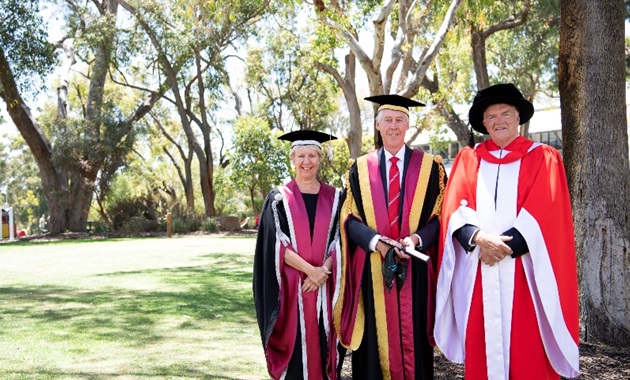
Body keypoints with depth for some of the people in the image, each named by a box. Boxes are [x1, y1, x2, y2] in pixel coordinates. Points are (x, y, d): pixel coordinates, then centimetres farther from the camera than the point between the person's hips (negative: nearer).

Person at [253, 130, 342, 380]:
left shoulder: (334, 198, 7)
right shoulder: (279, 199, 1)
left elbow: (339, 241, 4)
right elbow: (277, 244, -6)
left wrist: (323, 270, -12)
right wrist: (310, 270, -15)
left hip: (325, 285, 2)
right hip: (290, 285, -2)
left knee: (322, 342, 6)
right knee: (294, 343, 0)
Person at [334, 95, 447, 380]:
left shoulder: (429, 167, 6)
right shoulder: (360, 168, 9)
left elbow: (440, 216, 3)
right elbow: (350, 218, 3)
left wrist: (416, 239, -16)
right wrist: (376, 241, -15)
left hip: (415, 269, 0)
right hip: (372, 268, 1)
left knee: (413, 339, 4)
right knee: (375, 340, 4)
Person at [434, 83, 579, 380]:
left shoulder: (544, 158, 7)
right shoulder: (468, 158, 13)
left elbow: (545, 213, -5)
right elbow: (455, 207, 2)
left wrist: (506, 245, -14)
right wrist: (478, 237, -16)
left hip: (523, 270, -2)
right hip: (476, 272, 2)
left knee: (528, 354, -1)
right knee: (481, 347, 5)